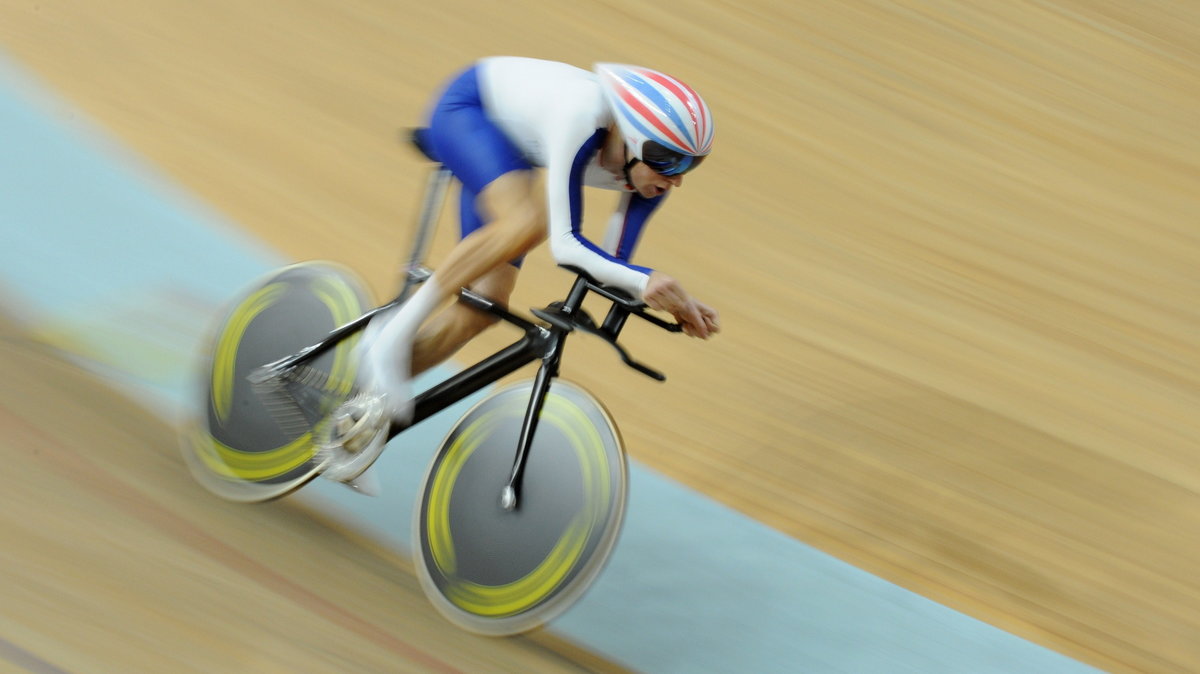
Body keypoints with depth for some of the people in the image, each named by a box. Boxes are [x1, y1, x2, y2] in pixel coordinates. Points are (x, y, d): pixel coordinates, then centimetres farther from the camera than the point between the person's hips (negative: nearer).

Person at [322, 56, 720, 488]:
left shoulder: (650, 167, -19)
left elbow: (613, 263, -12)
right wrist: (644, 281, -53)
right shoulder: (583, 119, -39)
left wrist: (672, 300, -27)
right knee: (526, 221, -36)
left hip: (502, 155, 7)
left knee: (484, 307, -3)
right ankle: (392, 336, -23)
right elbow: (565, 245, -42)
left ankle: (369, 408, 9)